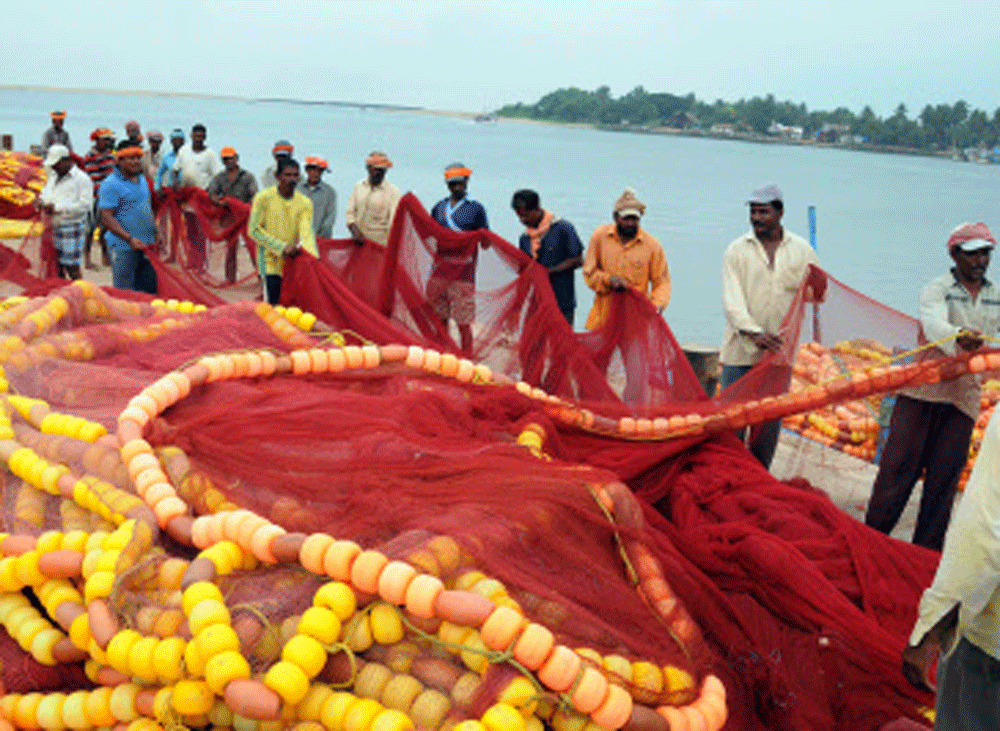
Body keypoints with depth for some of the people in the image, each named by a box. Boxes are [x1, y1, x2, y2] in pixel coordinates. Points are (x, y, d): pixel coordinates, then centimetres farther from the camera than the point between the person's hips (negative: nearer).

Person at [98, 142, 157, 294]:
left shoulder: (142, 180, 15)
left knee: (150, 291, 8)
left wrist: (155, 236, 13)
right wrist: (130, 239, -21)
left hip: (147, 247, 7)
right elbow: (106, 218, -14)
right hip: (124, 248, -7)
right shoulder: (110, 184, -9)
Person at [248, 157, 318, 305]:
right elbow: (254, 230, -7)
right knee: (273, 306, -10)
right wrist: (282, 247, -15)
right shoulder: (263, 198, -5)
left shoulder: (305, 203, 3)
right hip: (270, 262, -3)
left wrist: (313, 256, -27)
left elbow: (307, 232, -8)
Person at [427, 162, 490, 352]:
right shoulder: (439, 207, 11)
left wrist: (484, 239, -25)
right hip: (441, 268, 5)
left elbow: (485, 243, -1)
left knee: (463, 321, -5)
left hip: (463, 271, -5)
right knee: (440, 317, 11)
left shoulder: (476, 208, -2)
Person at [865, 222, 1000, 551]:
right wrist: (958, 339, -46)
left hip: (964, 396, 4)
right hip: (922, 390, -4)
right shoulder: (937, 289, -4)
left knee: (945, 477, 4)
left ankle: (926, 552, 11)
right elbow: (934, 324, -24)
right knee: (899, 466, -5)